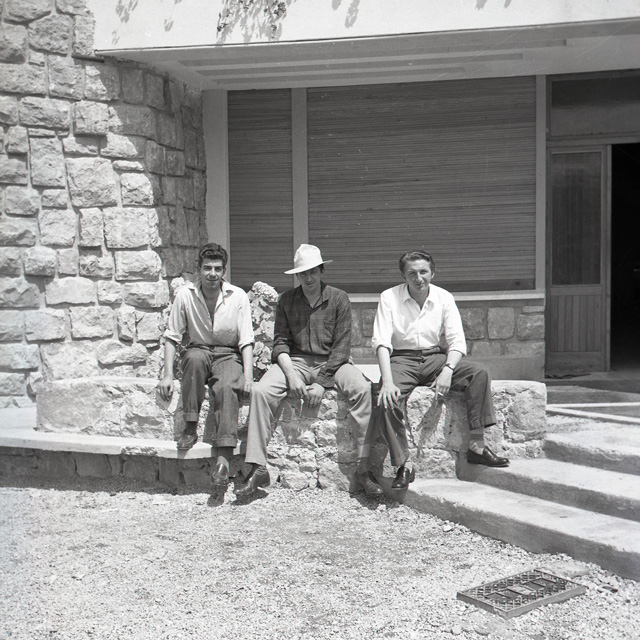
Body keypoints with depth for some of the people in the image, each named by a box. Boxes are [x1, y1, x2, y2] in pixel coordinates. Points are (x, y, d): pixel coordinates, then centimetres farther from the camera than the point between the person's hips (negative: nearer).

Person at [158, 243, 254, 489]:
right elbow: (172, 336, 1)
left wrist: (248, 374, -18)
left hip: (228, 355, -1)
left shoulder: (238, 296, -5)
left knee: (227, 387, -33)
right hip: (198, 351, 1)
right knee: (195, 357, -36)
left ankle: (224, 456, -38)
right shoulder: (186, 294, -3)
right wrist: (168, 375, -8)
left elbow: (246, 340, -5)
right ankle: (190, 428, -26)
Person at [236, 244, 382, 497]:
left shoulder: (338, 299, -1)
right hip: (295, 361, 2)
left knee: (362, 389, -31)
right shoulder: (286, 300, 6)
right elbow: (280, 342, 3)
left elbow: (342, 346, -6)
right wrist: (291, 374, -16)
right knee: (261, 390, -25)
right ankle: (258, 468, -21)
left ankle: (364, 467, -26)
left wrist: (321, 381, -16)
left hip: (332, 363, -1)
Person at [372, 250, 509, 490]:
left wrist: (447, 371, -22)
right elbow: (381, 342, -13)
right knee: (388, 399, -32)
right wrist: (387, 380, -27)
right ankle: (404, 465, -21)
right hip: (401, 360, -2)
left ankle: (477, 445, -17)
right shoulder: (389, 298, -5)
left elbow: (457, 341, -2)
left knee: (479, 373, -20)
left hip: (435, 356, 3)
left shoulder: (444, 298, 2)